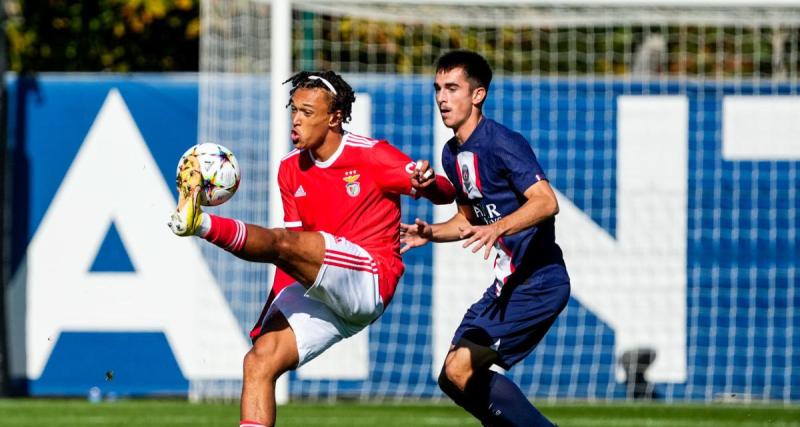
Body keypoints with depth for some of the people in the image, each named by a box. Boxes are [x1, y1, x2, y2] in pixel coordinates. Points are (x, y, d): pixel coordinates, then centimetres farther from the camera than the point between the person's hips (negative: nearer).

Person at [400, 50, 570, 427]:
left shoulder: (502, 143, -15)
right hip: (508, 283, 10)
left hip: (539, 281, -10)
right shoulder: (452, 154, 12)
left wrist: (499, 228, -43)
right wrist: (430, 233, 6)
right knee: (453, 379, 9)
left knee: (460, 369, -17)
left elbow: (546, 202, -28)